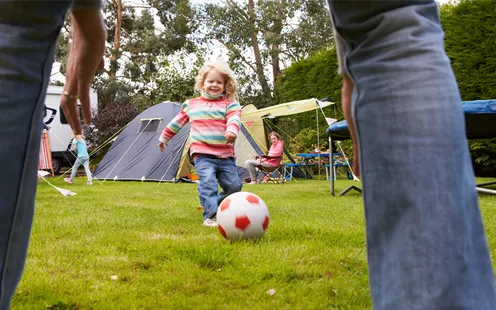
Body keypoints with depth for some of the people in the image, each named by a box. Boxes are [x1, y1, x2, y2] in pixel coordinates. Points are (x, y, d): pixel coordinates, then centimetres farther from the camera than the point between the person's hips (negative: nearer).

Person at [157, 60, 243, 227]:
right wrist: (164, 138, 32)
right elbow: (177, 122, 25)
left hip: (225, 155, 1)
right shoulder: (191, 105, 12)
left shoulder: (229, 104, 5)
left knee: (234, 185, 0)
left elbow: (234, 118, -15)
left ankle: (214, 205, 24)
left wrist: (232, 130, -39)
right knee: (208, 182, -23)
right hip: (203, 154, -1)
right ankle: (210, 216, -21)